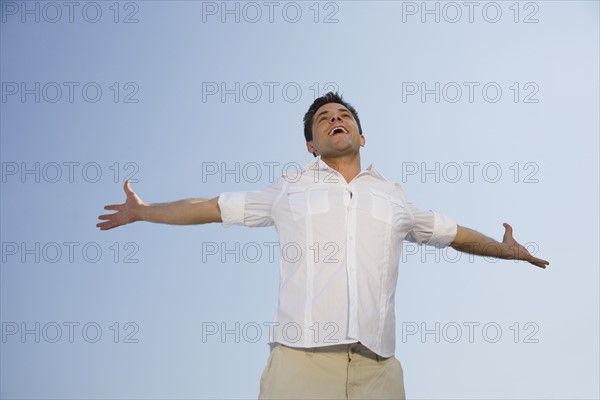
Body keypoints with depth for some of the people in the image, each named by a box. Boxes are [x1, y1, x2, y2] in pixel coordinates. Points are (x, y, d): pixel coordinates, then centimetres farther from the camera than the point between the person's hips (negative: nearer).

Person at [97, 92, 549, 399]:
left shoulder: (394, 197, 20)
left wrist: (505, 249, 37)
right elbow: (213, 208, 20)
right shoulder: (290, 189, 16)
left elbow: (452, 232, 33)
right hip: (301, 356, -1)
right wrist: (143, 212, 23)